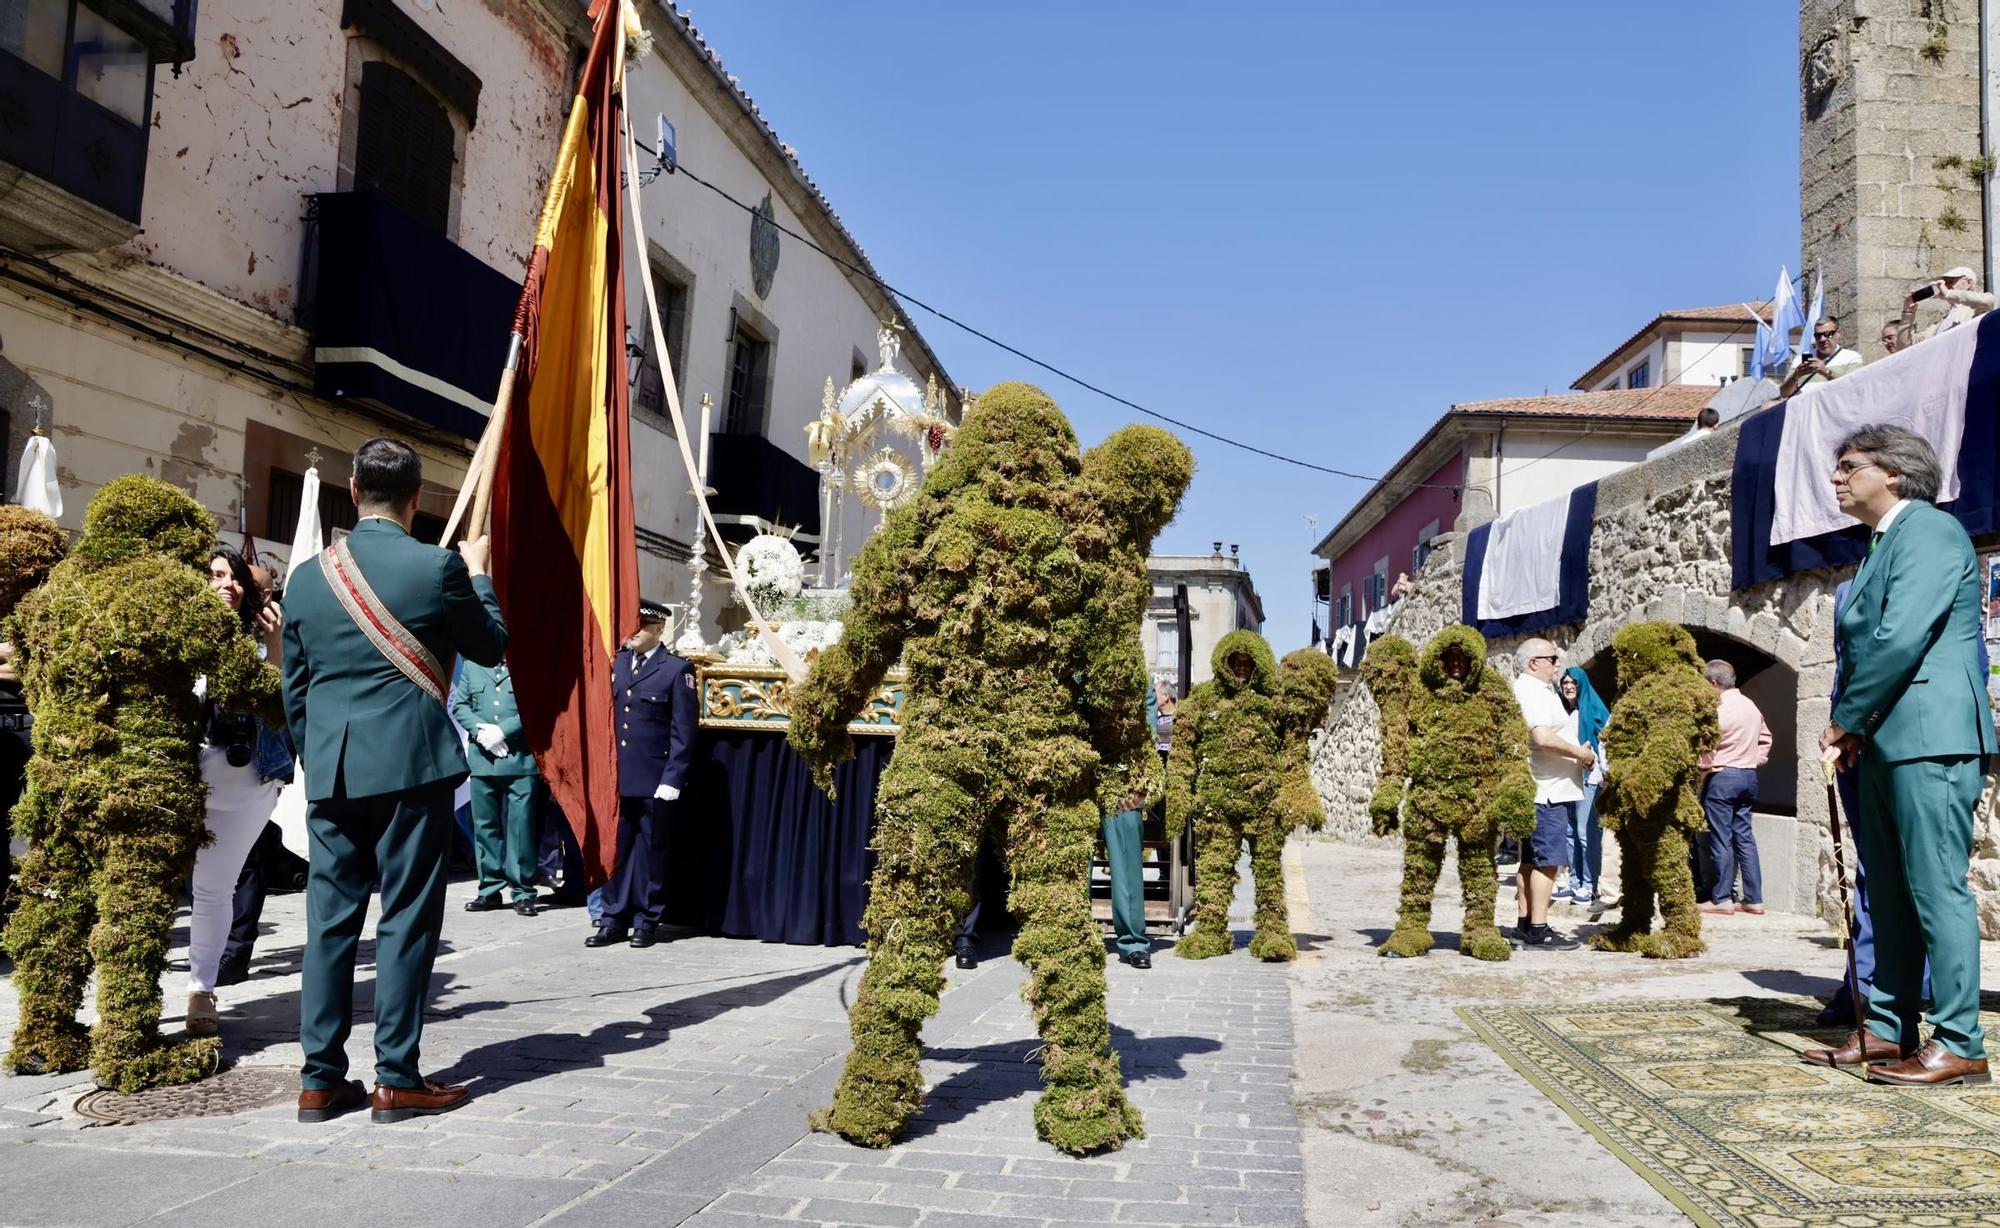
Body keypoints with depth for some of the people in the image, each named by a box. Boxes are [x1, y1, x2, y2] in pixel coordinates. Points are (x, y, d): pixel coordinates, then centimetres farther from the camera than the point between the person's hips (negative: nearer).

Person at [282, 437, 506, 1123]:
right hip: (410, 763, -4)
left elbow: (295, 687, 12)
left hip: (330, 770, 4)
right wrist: (478, 574, 21)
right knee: (406, 918, 2)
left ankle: (321, 1079, 15)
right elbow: (490, 647, 7)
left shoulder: (308, 576, 7)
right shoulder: (438, 567, -7)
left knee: (330, 918, 10)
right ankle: (396, 1080, 6)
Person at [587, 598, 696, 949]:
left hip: (654, 780, -4)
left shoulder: (677, 669, -4)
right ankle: (614, 920, 15)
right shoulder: (616, 664, 12)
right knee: (616, 849, 8)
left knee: (651, 850, 5)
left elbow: (683, 731, -7)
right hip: (616, 776, 5)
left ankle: (647, 921, 14)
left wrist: (672, 778, -12)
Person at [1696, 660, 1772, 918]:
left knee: (1721, 839, -3)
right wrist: (1755, 761, 17)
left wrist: (1702, 772, -1)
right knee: (1745, 837, 9)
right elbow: (1765, 738, 19)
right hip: (1748, 776, 8)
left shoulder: (1719, 709, -14)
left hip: (1722, 777, -8)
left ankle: (1722, 899, 0)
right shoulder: (1750, 705, 11)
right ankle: (1754, 899, 9)